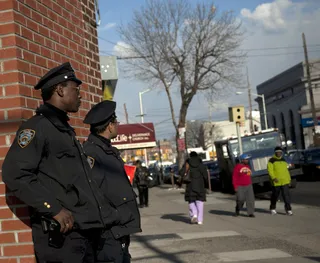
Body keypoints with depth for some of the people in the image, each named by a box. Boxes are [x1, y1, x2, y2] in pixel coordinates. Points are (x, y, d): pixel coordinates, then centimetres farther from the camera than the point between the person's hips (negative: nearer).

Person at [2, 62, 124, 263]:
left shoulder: (67, 131, 21)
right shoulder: (37, 126, -7)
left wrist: (108, 214, 17)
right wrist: (54, 209, -20)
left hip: (86, 231, 9)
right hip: (60, 234, -9)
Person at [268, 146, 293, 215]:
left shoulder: (283, 160, 14)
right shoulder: (271, 160, -5)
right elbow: (270, 170, -12)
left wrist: (289, 179, 16)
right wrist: (273, 178, -25)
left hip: (285, 181, 4)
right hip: (276, 182, -4)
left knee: (286, 195, -6)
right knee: (275, 196, 9)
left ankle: (288, 209, -5)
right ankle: (272, 208, 27)